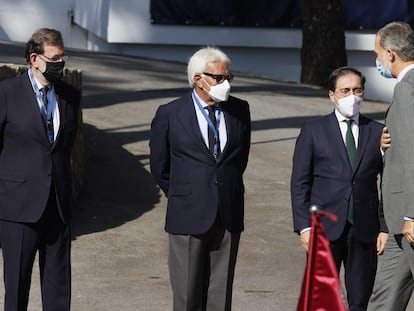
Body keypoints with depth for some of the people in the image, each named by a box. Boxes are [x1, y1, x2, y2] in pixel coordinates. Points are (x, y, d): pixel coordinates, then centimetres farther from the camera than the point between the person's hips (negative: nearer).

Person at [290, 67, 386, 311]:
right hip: (325, 229, -1)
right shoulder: (313, 131, 4)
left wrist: (386, 228, 1)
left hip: (365, 230, 1)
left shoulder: (378, 132, 8)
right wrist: (304, 226, -5)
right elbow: (300, 183, 3)